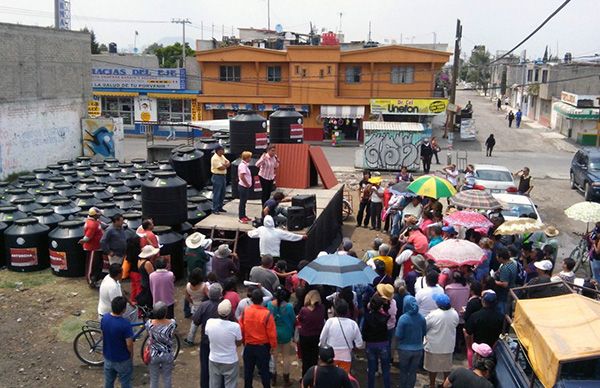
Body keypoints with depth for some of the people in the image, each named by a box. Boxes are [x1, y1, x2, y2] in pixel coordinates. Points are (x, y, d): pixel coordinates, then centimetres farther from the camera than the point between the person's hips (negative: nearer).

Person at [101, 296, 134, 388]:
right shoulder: (125, 324, -31)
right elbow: (129, 344, -24)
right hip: (122, 360, -6)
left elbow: (102, 335, 3)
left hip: (108, 357, 6)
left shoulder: (104, 317, -12)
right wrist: (131, 355, -4)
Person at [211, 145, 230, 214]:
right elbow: (221, 168, -22)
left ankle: (220, 207, 25)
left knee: (222, 193, 14)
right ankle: (215, 209, 0)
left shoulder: (222, 157, 12)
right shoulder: (215, 158, -17)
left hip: (223, 176, 9)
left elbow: (228, 163, 7)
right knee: (216, 194, -5)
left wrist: (224, 165, -13)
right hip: (217, 177, -9)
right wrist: (226, 165, -3)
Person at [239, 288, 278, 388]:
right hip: (263, 346, -3)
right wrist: (273, 346, -1)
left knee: (248, 369, 18)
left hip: (248, 346, 3)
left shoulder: (245, 311, -11)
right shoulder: (267, 314, -21)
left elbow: (241, 329, -1)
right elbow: (271, 333, -16)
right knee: (264, 370, 10)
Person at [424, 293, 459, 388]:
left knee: (433, 367, 13)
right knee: (447, 366, 21)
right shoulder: (455, 314, -10)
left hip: (434, 346, -4)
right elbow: (455, 325, 7)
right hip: (449, 346, 4)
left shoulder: (433, 314, -25)